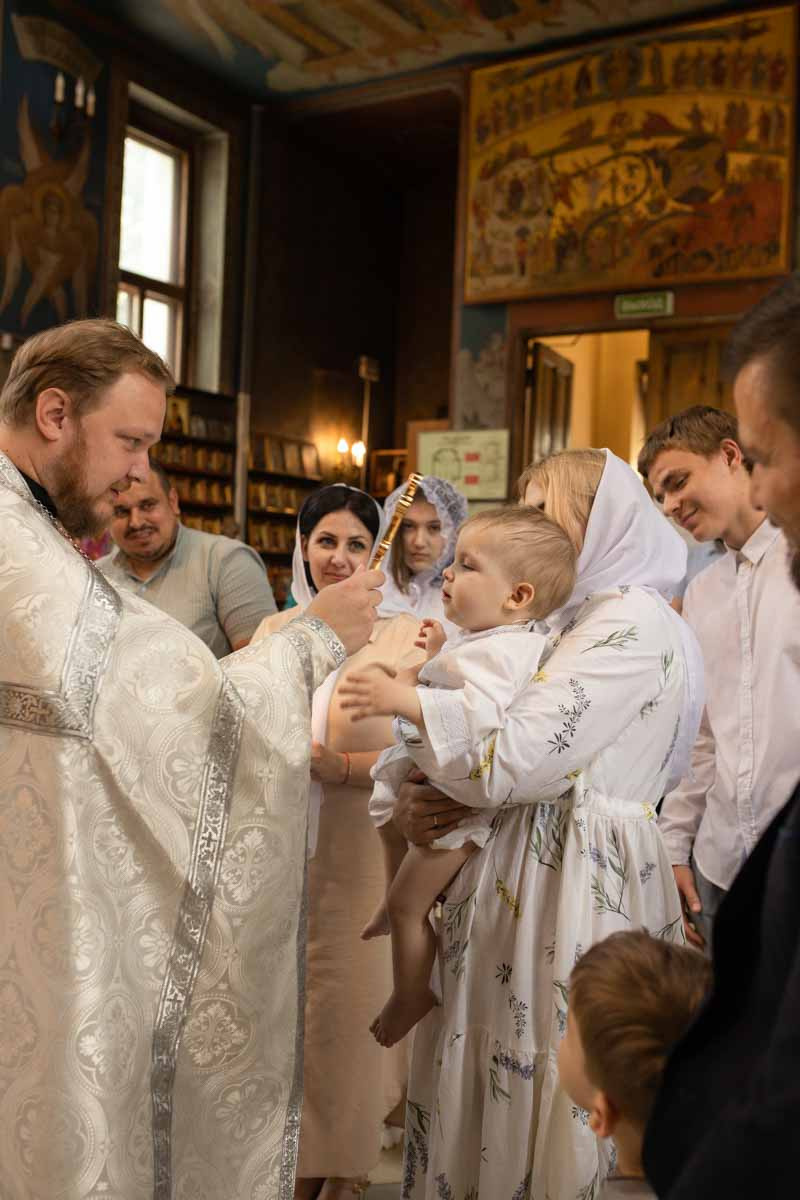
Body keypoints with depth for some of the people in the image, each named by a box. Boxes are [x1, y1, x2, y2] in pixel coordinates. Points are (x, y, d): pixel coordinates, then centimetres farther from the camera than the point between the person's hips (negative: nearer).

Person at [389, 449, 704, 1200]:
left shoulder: (632, 624, -13)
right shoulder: (567, 623, 15)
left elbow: (515, 760, -21)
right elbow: (515, 755, 15)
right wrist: (410, 803, -3)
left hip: (576, 878, -8)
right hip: (520, 864, 8)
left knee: (540, 1101, 4)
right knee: (482, 1091, 15)